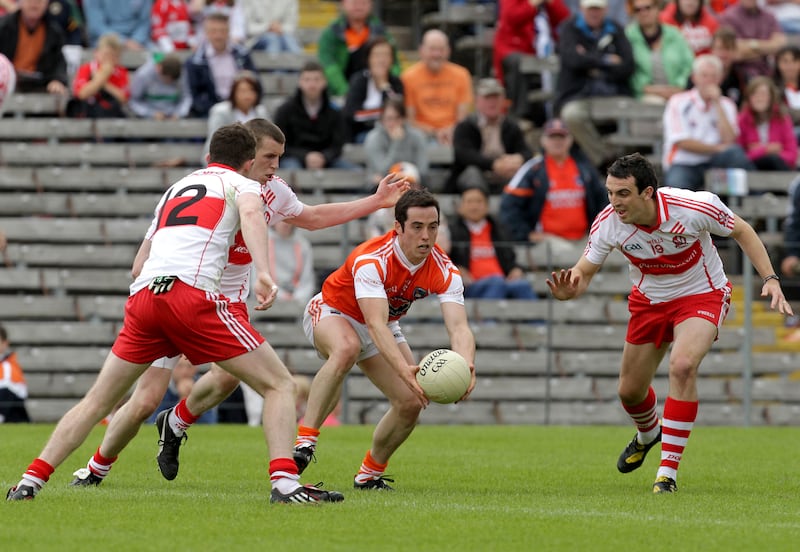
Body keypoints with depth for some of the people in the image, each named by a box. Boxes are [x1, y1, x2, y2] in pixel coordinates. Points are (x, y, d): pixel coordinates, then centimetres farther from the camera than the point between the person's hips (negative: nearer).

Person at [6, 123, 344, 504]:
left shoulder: (176, 187, 33)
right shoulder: (242, 184, 16)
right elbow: (251, 214, -10)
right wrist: (264, 273, -24)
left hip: (142, 296, 5)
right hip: (193, 294, -5)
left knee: (98, 401, 17)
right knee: (280, 386, 2)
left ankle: (29, 483, 10)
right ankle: (284, 483, -15)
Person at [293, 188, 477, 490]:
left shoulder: (444, 271, -21)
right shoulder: (372, 259, -36)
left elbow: (458, 327, -32)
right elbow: (376, 324, -45)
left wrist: (465, 367, -53)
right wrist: (405, 371, -60)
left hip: (384, 327, 6)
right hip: (331, 313, -6)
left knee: (410, 403, -7)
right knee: (346, 348, -40)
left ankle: (370, 474, 17)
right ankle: (304, 439, -38)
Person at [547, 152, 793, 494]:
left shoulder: (695, 207, -30)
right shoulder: (608, 223, -23)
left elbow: (742, 231, -12)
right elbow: (584, 272, -14)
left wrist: (770, 278, -18)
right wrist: (568, 290, -38)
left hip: (702, 295, -4)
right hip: (649, 300, 4)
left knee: (682, 365, -30)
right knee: (629, 391, 11)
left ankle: (668, 471, -22)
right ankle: (648, 434, 51)